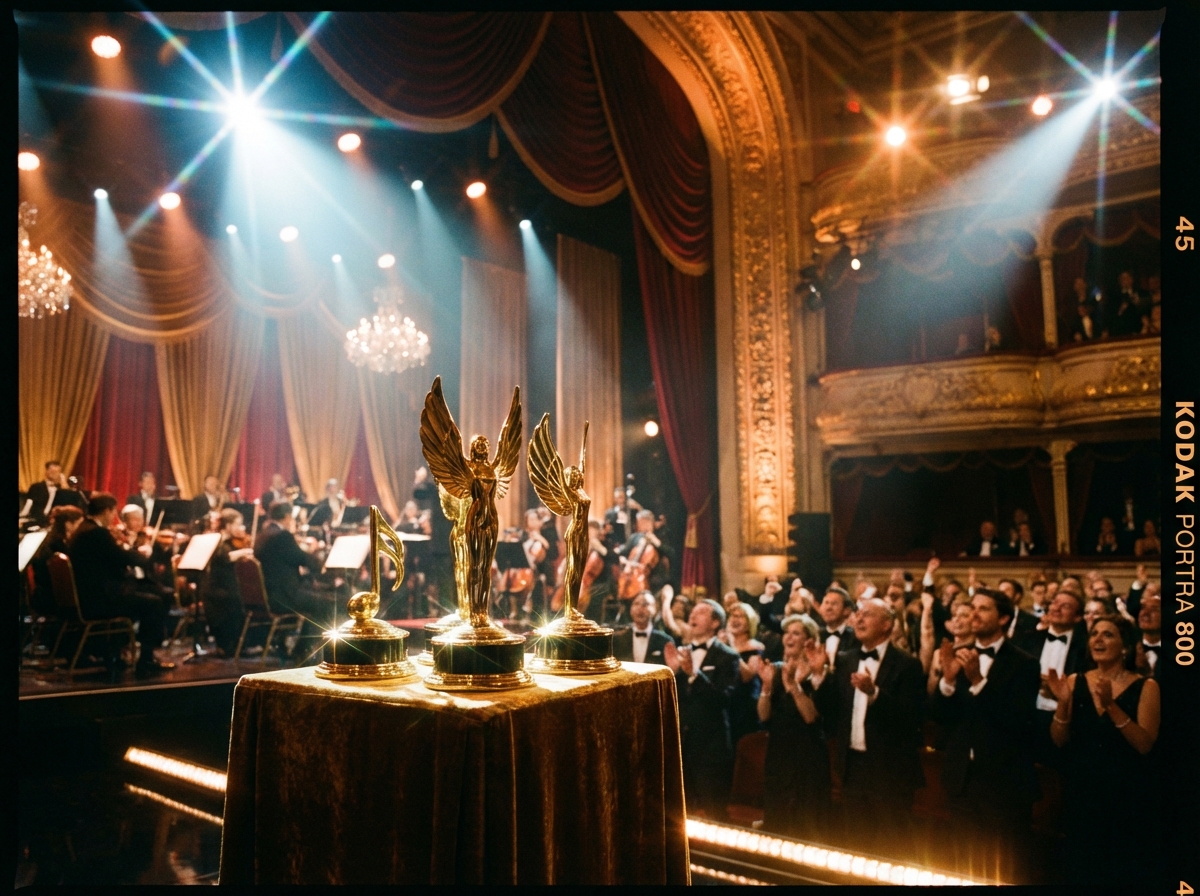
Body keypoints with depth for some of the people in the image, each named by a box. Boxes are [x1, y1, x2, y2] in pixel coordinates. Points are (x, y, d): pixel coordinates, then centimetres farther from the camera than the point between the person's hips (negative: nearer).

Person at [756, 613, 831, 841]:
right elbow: (764, 716, -1)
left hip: (807, 754, -5)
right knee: (775, 820, 13)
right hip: (777, 752, 5)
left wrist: (793, 684, -28)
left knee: (805, 823, 1)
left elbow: (812, 717, -19)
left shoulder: (815, 671, -8)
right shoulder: (775, 669, 6)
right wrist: (767, 685, -16)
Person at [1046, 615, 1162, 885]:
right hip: (1083, 792, 3)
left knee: (1127, 871, 9)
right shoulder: (1075, 682, 2)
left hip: (1129, 797, -3)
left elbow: (1144, 745, -16)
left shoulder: (1145, 687, -6)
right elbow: (1060, 740, 0)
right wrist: (1063, 702, -16)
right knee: (1083, 868, 13)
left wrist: (1111, 705, -26)